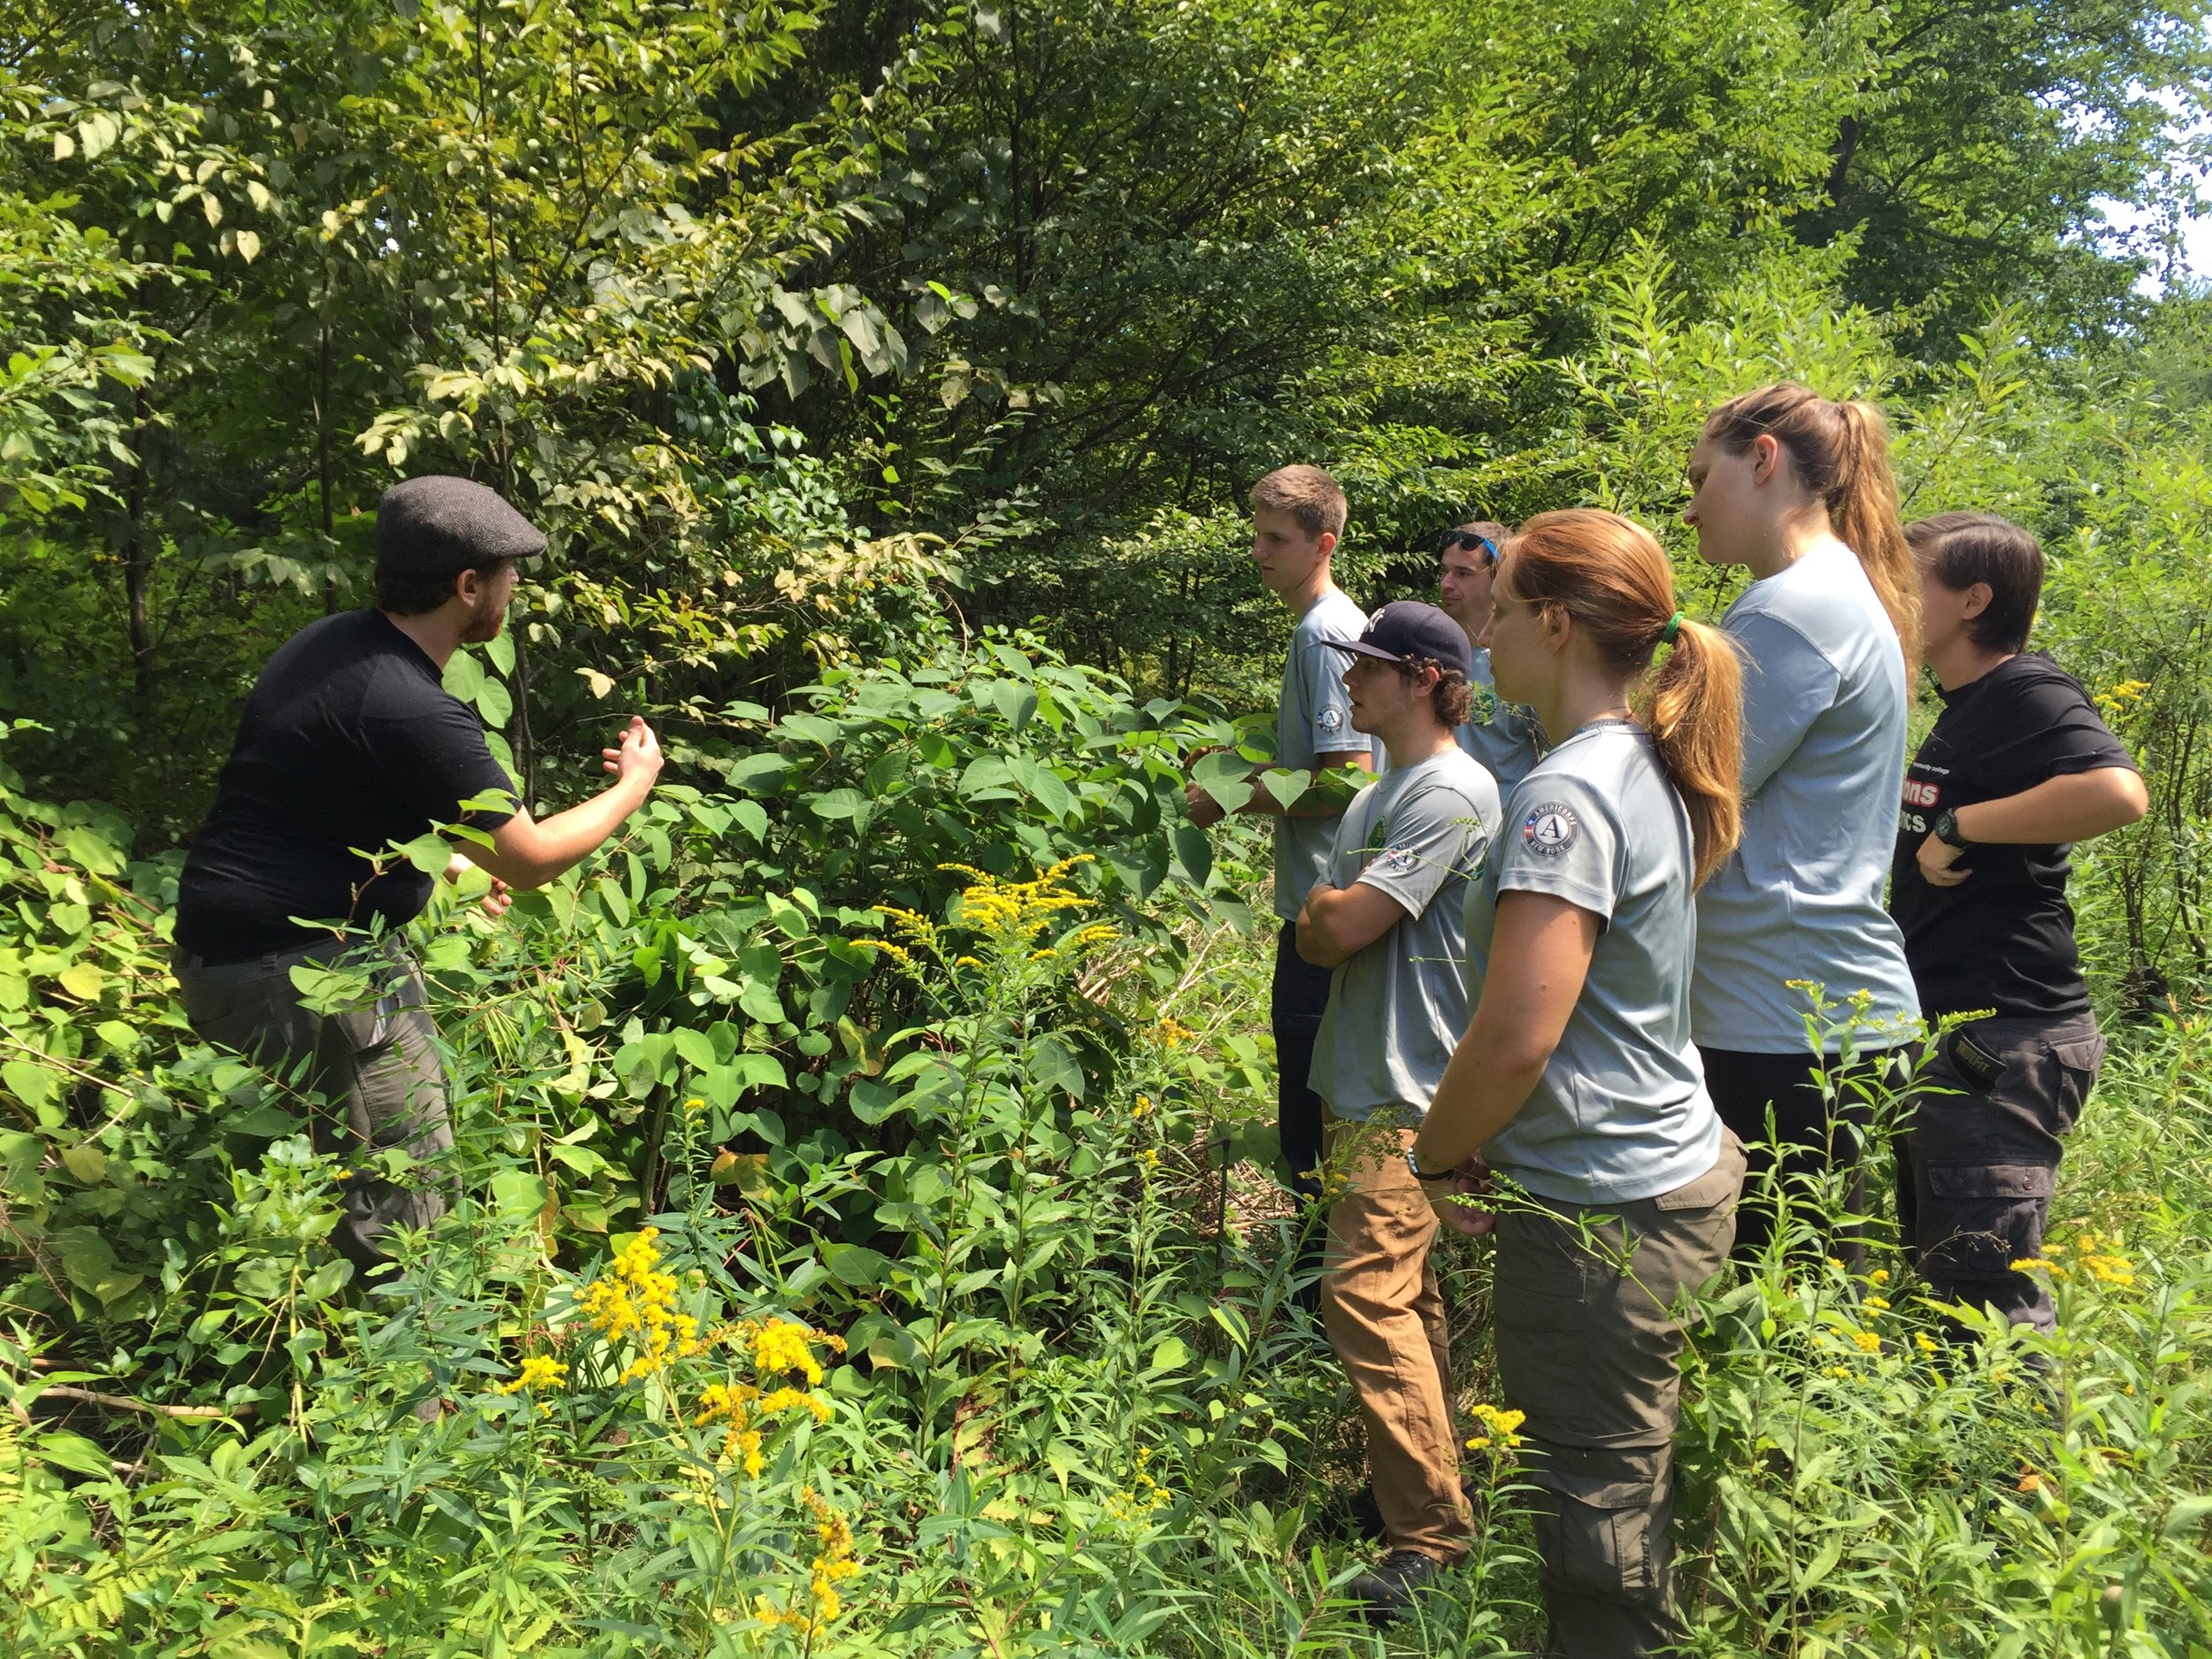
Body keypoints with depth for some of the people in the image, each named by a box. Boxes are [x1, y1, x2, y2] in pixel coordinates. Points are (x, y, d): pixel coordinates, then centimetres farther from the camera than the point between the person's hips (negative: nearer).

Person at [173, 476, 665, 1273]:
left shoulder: (326, 642, 4)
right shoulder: (414, 712, -24)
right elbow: (530, 860, -14)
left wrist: (447, 859, 25)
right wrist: (631, 789, 2)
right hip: (295, 971, -10)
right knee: (405, 1208, -3)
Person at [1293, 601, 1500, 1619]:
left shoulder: (1451, 794, -16)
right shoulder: (1379, 793, 16)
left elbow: (1334, 927, -21)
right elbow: (1317, 935, 18)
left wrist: (1322, 907, 0)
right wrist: (1330, 920, -3)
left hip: (1410, 1090, -10)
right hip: (1365, 1078, 10)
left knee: (1367, 1290, -14)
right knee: (1402, 1290, 16)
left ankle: (1432, 1537, -7)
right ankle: (1423, 1477, 28)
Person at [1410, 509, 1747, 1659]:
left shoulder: (1567, 795, -20)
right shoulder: (1649, 770, 10)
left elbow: (1516, 1038, -24)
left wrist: (1436, 1158, -5)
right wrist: (1482, 1147, 16)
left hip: (1598, 1210, -10)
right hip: (1680, 1168, 10)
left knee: (1594, 1516, 4)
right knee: (1636, 1499, 20)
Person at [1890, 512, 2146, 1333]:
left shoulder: (2029, 693, -14)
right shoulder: (1963, 708, 16)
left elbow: (2117, 791, -33)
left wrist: (1961, 826, -24)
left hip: (2001, 1039, -11)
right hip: (1948, 1034, 11)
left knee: (1985, 1293, -7)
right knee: (1934, 1272, 20)